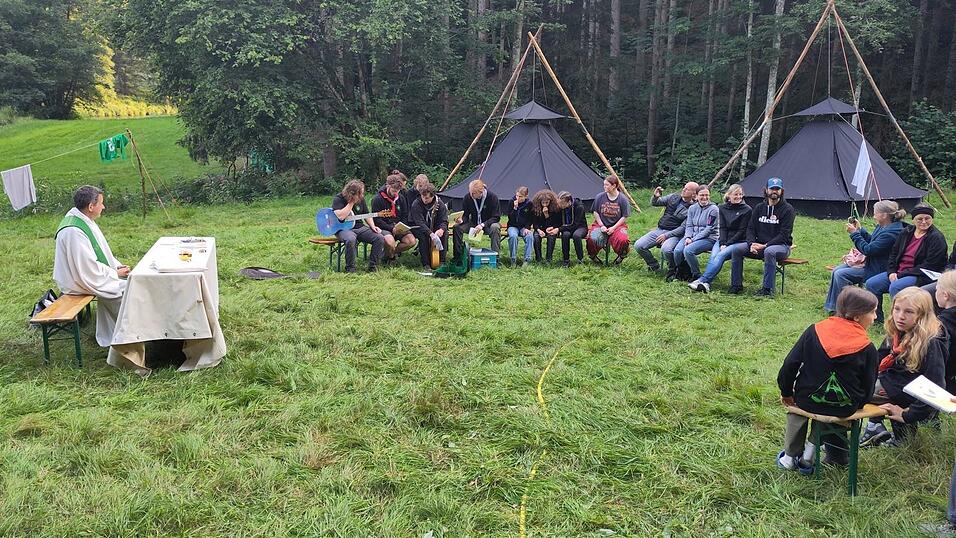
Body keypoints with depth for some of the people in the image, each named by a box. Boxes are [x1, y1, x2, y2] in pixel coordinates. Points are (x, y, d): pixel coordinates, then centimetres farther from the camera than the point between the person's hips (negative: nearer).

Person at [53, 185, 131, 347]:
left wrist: (117, 266, 4)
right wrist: (115, 272, -15)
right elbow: (88, 270, -27)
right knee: (126, 289, -12)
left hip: (86, 272, 10)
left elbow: (100, 252, 16)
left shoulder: (84, 220, 4)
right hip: (79, 283, -10)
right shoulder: (73, 231, -27)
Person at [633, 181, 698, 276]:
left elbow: (683, 228, -14)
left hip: (674, 234, -6)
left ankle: (672, 271, -9)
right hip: (659, 229, 6)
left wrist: (666, 235, -21)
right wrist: (655, 197, -8)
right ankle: (654, 267, 11)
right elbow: (654, 203, 16)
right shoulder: (674, 197, 9)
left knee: (666, 249, -38)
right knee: (638, 245, -10)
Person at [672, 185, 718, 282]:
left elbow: (709, 229, -11)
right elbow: (689, 225, 10)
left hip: (708, 238, -5)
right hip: (692, 236, 5)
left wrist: (694, 239, -16)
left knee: (688, 250, -31)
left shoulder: (713, 209, -5)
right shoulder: (692, 208, 13)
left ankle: (697, 276, -13)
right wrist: (688, 237, -11)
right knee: (677, 250, -24)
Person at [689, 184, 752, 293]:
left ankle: (702, 280, -41)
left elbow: (742, 231, -5)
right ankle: (706, 284, -42)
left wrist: (727, 244, -13)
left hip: (740, 242, -4)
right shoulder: (723, 208, 12)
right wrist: (722, 243, -13)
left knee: (721, 254, -30)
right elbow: (722, 228, 4)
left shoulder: (746, 210, 0)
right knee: (713, 256, -27)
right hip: (724, 240, 4)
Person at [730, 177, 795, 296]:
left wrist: (765, 245, -21)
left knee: (769, 252, -39)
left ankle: (768, 289, -33)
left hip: (781, 245, -5)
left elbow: (784, 234, -13)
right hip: (759, 245, 5)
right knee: (736, 250, -15)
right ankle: (736, 285, -6)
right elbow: (751, 228, 7)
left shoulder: (787, 209, -6)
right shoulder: (759, 208, 11)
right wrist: (752, 244, -14)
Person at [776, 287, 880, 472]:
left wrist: (786, 393, 10)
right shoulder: (868, 349, -9)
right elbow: (868, 388, -3)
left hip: (808, 400, 1)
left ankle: (791, 455, 34)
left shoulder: (814, 331, -5)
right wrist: (856, 404, 18)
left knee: (796, 402, 33)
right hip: (845, 408, -1)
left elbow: (790, 365, -4)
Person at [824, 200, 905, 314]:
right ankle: (831, 305, 11)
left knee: (840, 274, -19)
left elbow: (868, 250, -23)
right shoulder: (882, 226, 6)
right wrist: (860, 229, 9)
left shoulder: (891, 233, -25)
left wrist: (854, 233, -16)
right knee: (836, 270, 7)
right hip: (869, 262, 11)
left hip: (876, 269, -11)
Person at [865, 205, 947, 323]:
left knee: (895, 287, -33)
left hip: (922, 277, -7)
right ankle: (876, 317, 3)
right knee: (871, 284, -9)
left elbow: (929, 265, -14)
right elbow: (893, 253, 15)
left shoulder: (936, 237, -8)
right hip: (899, 272, 7)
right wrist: (891, 272, -3)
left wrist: (902, 275, -17)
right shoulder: (906, 232, 12)